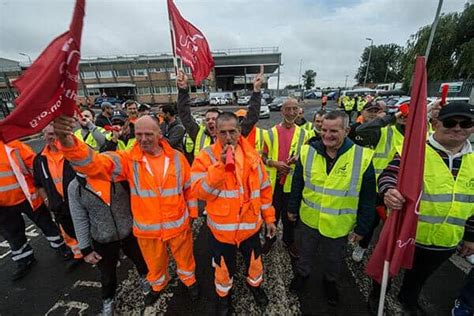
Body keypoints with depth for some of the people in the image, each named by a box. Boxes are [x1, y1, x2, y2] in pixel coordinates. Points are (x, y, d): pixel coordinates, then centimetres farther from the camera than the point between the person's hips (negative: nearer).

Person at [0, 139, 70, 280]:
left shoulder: (12, 146, -12)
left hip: (27, 198, -3)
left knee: (45, 223, 12)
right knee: (12, 234, 18)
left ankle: (60, 246, 32)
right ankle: (24, 260, 37)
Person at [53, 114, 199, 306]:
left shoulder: (177, 157, -11)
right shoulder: (128, 160, -12)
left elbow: (189, 188, -2)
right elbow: (94, 164, -28)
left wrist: (192, 214, 4)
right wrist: (67, 141, -47)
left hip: (178, 224, 0)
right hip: (148, 229, 1)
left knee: (184, 257, 24)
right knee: (154, 264, 27)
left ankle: (189, 280, 56)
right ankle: (158, 285, 59)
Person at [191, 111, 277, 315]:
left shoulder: (251, 155, -5)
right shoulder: (206, 156, -13)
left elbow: (264, 189, 3)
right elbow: (201, 192, -21)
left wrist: (269, 217, 7)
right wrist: (219, 165, -31)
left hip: (250, 224, 3)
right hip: (221, 227, -2)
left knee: (254, 261, 25)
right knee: (224, 266, 21)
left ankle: (255, 285, 59)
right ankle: (224, 296, 53)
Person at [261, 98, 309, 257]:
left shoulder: (303, 134, 0)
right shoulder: (271, 132, -4)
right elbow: (263, 157, 1)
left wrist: (298, 158, -14)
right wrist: (274, 163, -18)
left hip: (292, 182, 1)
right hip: (273, 181, -1)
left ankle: (289, 240, 43)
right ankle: (269, 239, 41)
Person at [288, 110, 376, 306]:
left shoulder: (363, 157, -17)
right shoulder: (308, 151, -12)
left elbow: (368, 199, -7)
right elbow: (297, 185, -2)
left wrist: (362, 227, -3)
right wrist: (293, 208, 5)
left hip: (339, 225, -1)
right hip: (308, 219, 1)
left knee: (334, 259, 25)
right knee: (305, 253, 25)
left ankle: (330, 281, 55)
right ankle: (302, 274, 54)